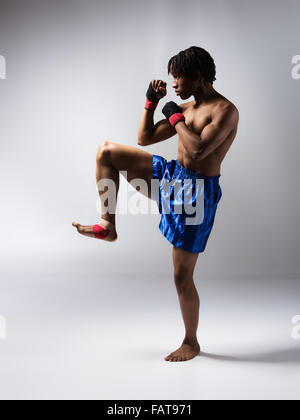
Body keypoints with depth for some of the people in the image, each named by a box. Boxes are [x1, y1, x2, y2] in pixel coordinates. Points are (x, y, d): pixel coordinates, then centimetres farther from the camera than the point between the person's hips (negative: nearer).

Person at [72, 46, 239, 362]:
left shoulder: (225, 110, -12)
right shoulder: (186, 108, 13)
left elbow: (198, 150, -28)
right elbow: (145, 138, 17)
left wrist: (175, 117, -14)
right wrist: (151, 101, 7)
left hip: (197, 191, -8)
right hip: (170, 175, 8)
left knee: (182, 277, 0)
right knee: (107, 151, 2)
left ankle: (191, 343, 22)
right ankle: (108, 225, 3)